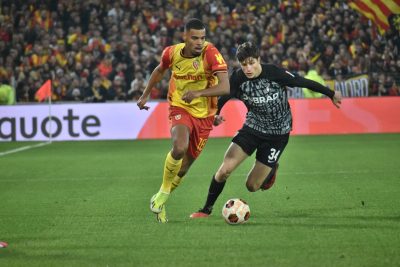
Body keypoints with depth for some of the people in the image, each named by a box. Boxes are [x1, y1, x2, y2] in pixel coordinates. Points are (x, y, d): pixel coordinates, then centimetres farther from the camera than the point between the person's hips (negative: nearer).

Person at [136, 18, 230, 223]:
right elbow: (159, 71, 15)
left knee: (184, 167, 7)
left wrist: (198, 93, -42)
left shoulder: (210, 53, -20)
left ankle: (159, 202, 31)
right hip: (180, 108, 0)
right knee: (179, 147, -30)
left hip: (204, 115, 0)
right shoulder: (172, 52, -10)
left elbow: (225, 87, -30)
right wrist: (145, 95, 19)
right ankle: (163, 192, -7)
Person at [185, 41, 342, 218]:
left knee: (252, 186, -3)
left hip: (278, 134, -2)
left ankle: (271, 169, 32)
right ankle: (207, 209, 7)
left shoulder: (274, 73, -22)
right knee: (224, 170, -14)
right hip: (253, 127, 2)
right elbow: (222, 97, -4)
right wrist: (214, 114, -25)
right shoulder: (238, 78, -15)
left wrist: (331, 94, 0)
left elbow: (304, 82, -11)